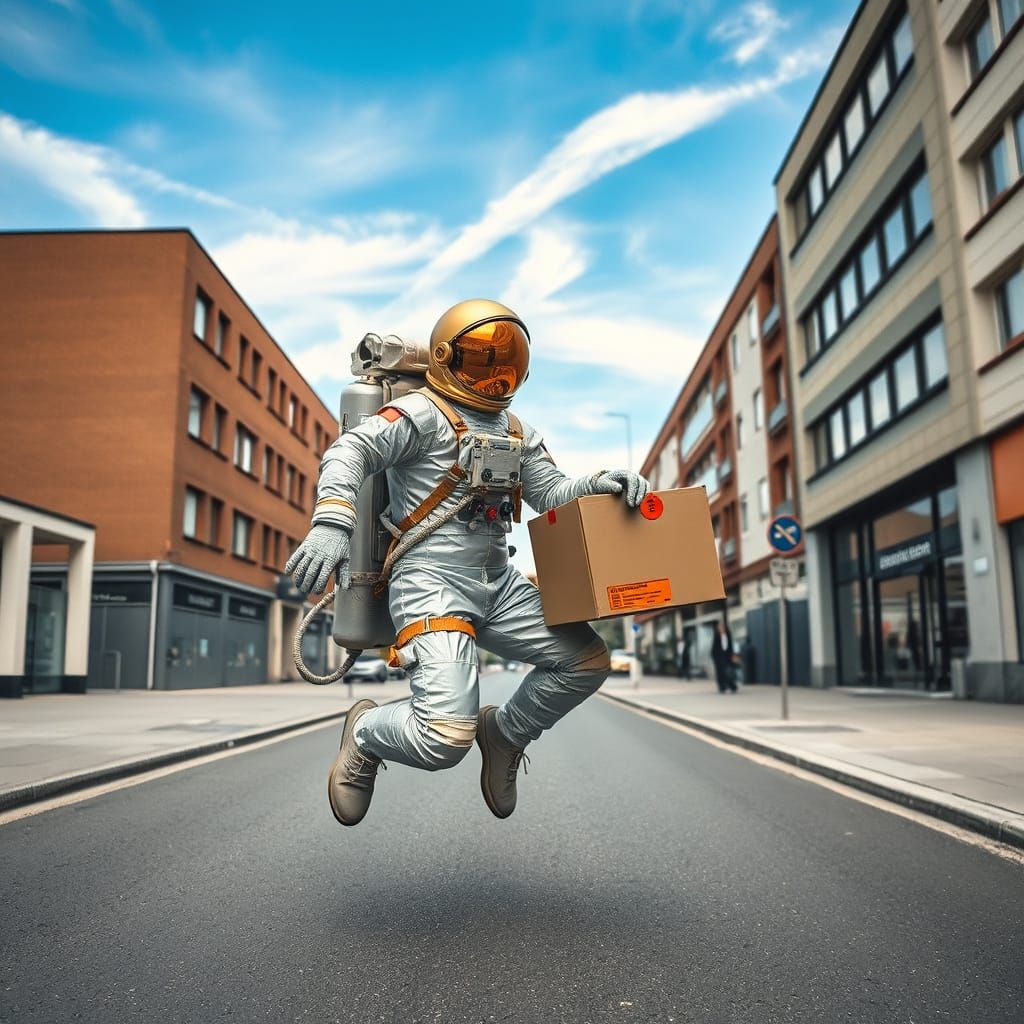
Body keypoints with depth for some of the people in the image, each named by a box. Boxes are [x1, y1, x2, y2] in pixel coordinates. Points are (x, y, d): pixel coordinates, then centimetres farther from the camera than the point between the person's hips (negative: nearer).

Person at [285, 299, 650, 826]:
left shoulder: (516, 431, 20)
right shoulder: (423, 412, -3)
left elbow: (552, 491, 16)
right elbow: (351, 451, -15)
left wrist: (597, 484, -5)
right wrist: (332, 521, -33)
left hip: (498, 583, 8)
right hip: (431, 585, -7)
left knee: (587, 660, 1)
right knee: (446, 737, -20)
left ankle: (505, 732, 26)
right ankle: (366, 734, 16)